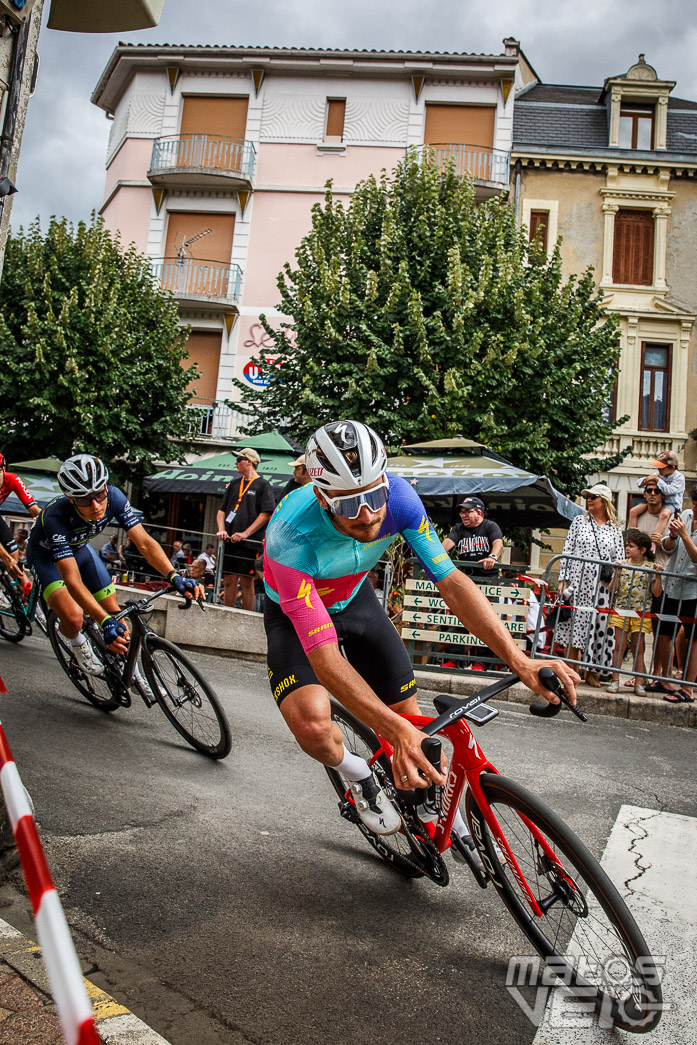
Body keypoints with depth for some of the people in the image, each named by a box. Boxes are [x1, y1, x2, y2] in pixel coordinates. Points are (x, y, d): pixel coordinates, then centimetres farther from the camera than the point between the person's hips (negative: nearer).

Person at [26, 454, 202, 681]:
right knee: (73, 616, -27)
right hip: (47, 556, -4)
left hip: (79, 548, 4)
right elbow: (72, 579, -46)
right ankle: (78, 644, 8)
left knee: (114, 612, -1)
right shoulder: (56, 517, -41)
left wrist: (174, 577, -46)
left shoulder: (114, 497, -30)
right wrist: (104, 621, -55)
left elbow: (144, 542, -31)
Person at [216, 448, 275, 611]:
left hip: (250, 542, -6)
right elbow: (222, 510, 19)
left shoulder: (262, 485, 0)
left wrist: (245, 533, -15)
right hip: (230, 541, 6)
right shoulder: (234, 484, 18)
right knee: (229, 581, 7)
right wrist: (221, 530, 0)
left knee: (247, 582, -3)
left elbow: (266, 514, -8)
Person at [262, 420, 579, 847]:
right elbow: (324, 656, -42)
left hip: (354, 598, 3)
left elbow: (451, 581, -27)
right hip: (296, 611, -3)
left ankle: (429, 792, 33)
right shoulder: (292, 537, -41)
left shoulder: (397, 496, -30)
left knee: (410, 716, -1)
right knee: (313, 725, -28)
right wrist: (396, 730, -53)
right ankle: (358, 774, 8)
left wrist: (521, 662, -36)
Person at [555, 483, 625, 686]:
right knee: (576, 623, -1)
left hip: (602, 585, 1)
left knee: (598, 624, 0)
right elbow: (567, 551, 4)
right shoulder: (579, 521, 8)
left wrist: (615, 577, -6)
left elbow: (620, 559, 10)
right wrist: (563, 580, -2)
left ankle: (591, 671, 11)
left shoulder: (615, 528, 10)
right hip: (578, 581, -1)